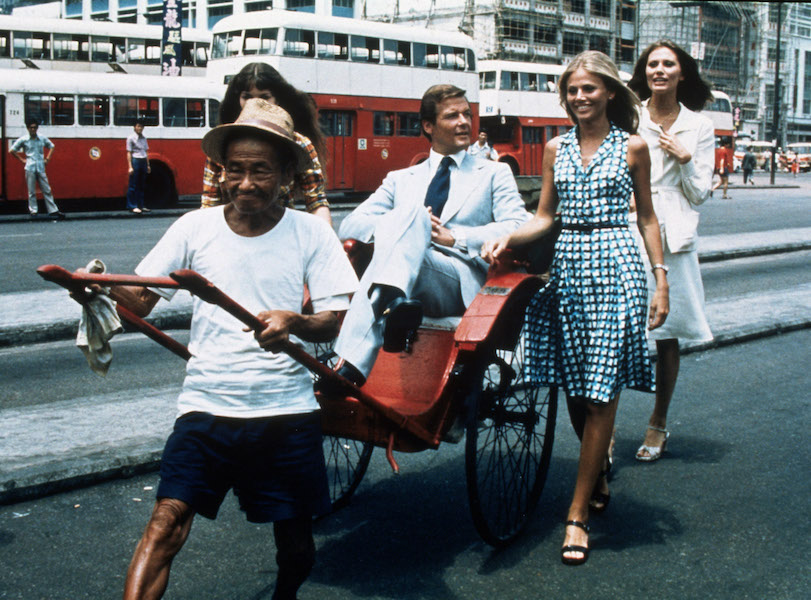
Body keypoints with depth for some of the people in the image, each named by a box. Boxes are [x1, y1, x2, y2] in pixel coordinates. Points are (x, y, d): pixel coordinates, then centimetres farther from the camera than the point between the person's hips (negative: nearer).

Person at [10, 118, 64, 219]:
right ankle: (33, 210, 11)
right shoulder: (23, 140, -1)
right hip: (30, 168, -2)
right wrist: (22, 160, 3)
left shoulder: (42, 138, 6)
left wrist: (47, 159, 12)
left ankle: (53, 210, 4)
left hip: (41, 168, 2)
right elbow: (12, 151, 6)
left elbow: (51, 146, 22)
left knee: (47, 190, 3)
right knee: (31, 191, 2)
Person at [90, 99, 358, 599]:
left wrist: (294, 322, -26)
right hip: (207, 407, 1)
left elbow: (336, 321, -4)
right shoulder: (196, 227, 3)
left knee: (296, 546, 9)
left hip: (287, 411, 0)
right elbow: (141, 299, 3)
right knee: (166, 524, -13)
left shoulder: (310, 233, 0)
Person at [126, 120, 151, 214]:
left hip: (143, 161, 6)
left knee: (142, 185, 9)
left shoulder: (144, 138, 14)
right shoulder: (131, 138, -4)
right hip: (135, 161, -6)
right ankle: (132, 206, -1)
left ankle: (140, 205, 15)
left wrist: (148, 165, 15)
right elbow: (129, 153, -7)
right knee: (133, 185, -3)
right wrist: (130, 167, -13)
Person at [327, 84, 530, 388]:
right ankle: (392, 300, -58)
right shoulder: (401, 180, 28)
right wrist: (400, 226, -4)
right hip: (401, 281, 2)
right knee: (411, 209, -28)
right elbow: (349, 227, 15)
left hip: (463, 283, -2)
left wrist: (454, 237, -8)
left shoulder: (495, 174, 23)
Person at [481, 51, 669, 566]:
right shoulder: (556, 149, 12)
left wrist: (661, 281, 1)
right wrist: (507, 238, -6)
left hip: (615, 266, -4)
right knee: (572, 387, 6)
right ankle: (599, 470, 34)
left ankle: (578, 513, -1)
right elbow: (545, 216, 13)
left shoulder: (632, 147, 4)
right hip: (567, 265, 4)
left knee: (600, 391, -5)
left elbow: (647, 217, 7)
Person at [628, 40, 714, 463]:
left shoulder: (698, 127, 8)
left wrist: (685, 160, -8)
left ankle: (658, 424, 21)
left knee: (667, 336, 7)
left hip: (672, 239, 1)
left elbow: (699, 194, 7)